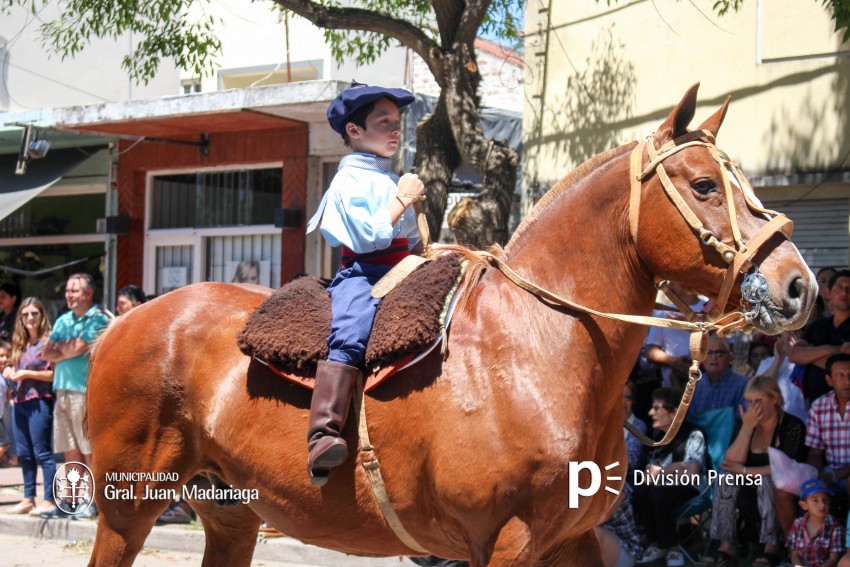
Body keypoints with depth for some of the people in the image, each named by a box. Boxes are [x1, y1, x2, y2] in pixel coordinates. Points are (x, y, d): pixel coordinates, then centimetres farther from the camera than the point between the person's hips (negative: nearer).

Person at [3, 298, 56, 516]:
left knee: (42, 452, -6)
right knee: (24, 454, 9)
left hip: (40, 402, -7)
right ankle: (28, 499, 16)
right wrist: (10, 373, 4)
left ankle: (49, 501, -4)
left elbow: (56, 374, -12)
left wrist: (27, 373, -14)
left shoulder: (48, 342, -6)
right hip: (20, 401, 8)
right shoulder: (20, 344, 16)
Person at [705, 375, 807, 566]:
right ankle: (726, 545, -25)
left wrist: (745, 470, -18)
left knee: (766, 481, -35)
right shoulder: (743, 424, 2)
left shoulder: (793, 426, -11)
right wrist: (747, 427, -19)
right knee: (726, 480, -24)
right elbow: (733, 463, -10)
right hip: (750, 485, 4)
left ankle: (773, 546, -26)